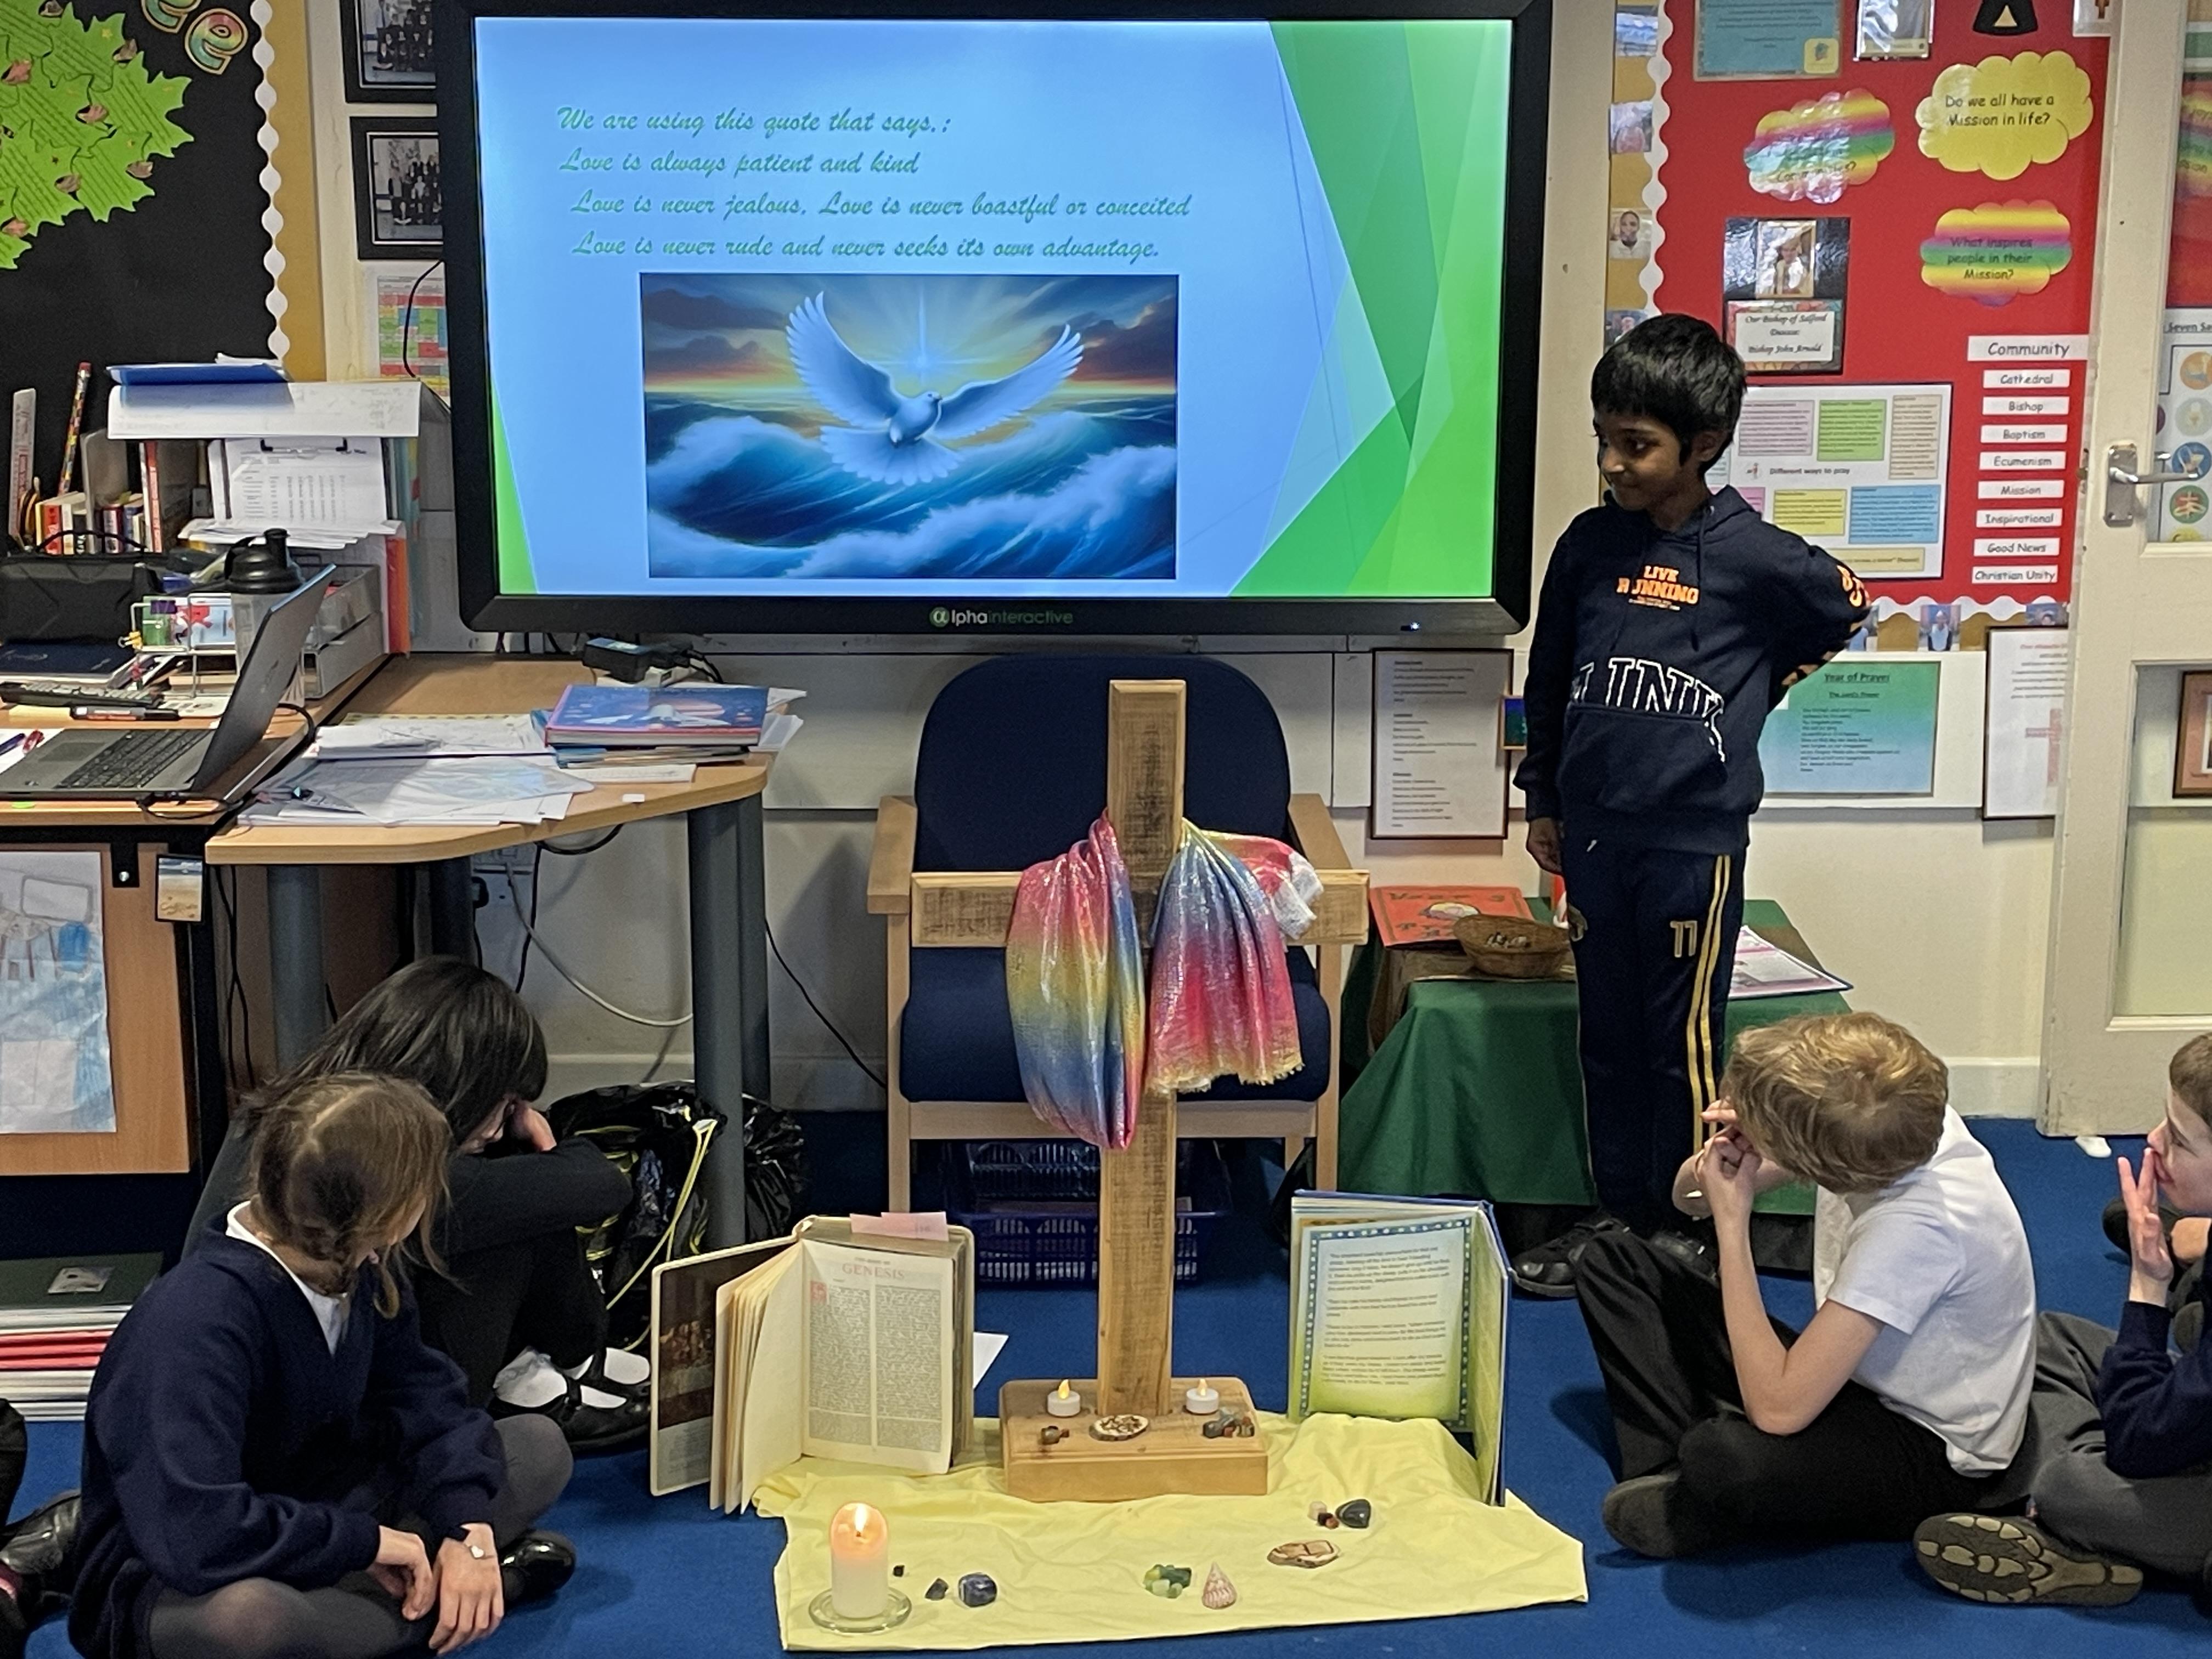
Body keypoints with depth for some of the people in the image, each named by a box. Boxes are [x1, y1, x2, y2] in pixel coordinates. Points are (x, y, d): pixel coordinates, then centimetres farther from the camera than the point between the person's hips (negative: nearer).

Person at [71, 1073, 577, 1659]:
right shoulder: (196, 1323, -33)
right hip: (169, 1586, -7)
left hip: (310, 1519, 7)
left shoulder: (349, 1262, -8)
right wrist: (370, 1539, -28)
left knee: (539, 1447, 2)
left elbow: (421, 1391, -1)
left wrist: (468, 1529, -19)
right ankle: (424, 1592, -16)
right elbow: (194, 1536, -41)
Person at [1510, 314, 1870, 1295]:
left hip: (1696, 838, -4)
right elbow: (1550, 677, 13)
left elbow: (1845, 609, 11)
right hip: (1595, 830, 4)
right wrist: (1543, 800, 16)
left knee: (1685, 1043, 2)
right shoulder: (1589, 545, 2)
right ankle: (1618, 1213, 26)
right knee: (1607, 1035, 13)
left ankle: (1689, 1234, 14)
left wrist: (1754, 691, 8)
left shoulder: (1753, 558, -9)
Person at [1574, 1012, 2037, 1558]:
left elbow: (1777, 1408, -35)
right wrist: (1723, 1152, -22)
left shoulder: (1917, 1226, -34)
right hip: (1857, 1374, 8)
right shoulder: (1883, 1126, -13)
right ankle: (1670, 1470, -10)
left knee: (1721, 1462, -39)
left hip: (1931, 1453, -8)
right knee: (1613, 1259, 5)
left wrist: (1733, 1222, -30)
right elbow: (1690, 1196, 3)